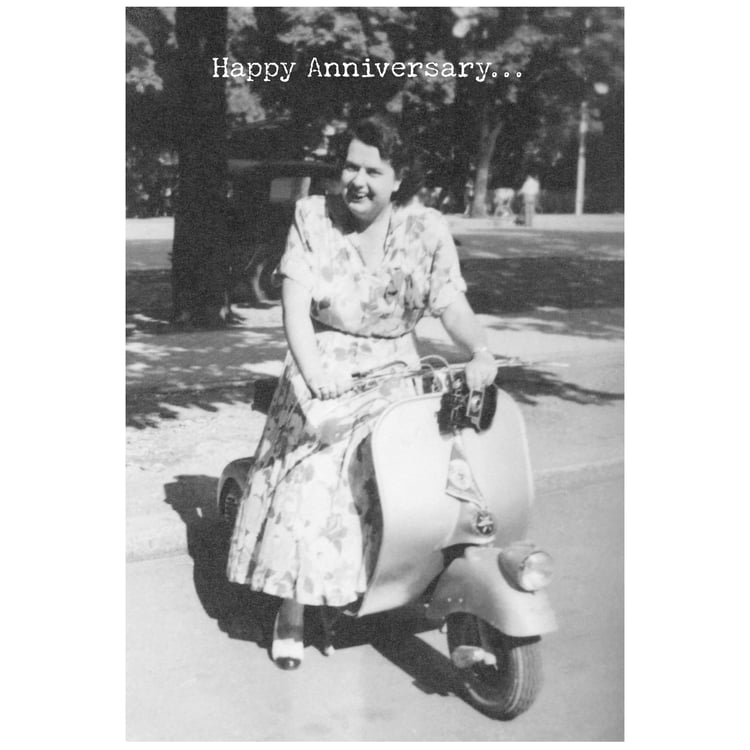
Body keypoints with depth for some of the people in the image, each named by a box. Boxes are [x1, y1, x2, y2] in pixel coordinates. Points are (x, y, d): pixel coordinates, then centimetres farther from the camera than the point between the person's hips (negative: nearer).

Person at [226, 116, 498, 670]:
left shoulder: (427, 229, -1)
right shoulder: (313, 217, -3)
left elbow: (452, 303, -8)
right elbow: (296, 305, -12)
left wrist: (480, 352, -30)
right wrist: (313, 370, -28)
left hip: (397, 376, 2)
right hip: (326, 378, -1)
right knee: (311, 487, -12)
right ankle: (292, 609, 4)